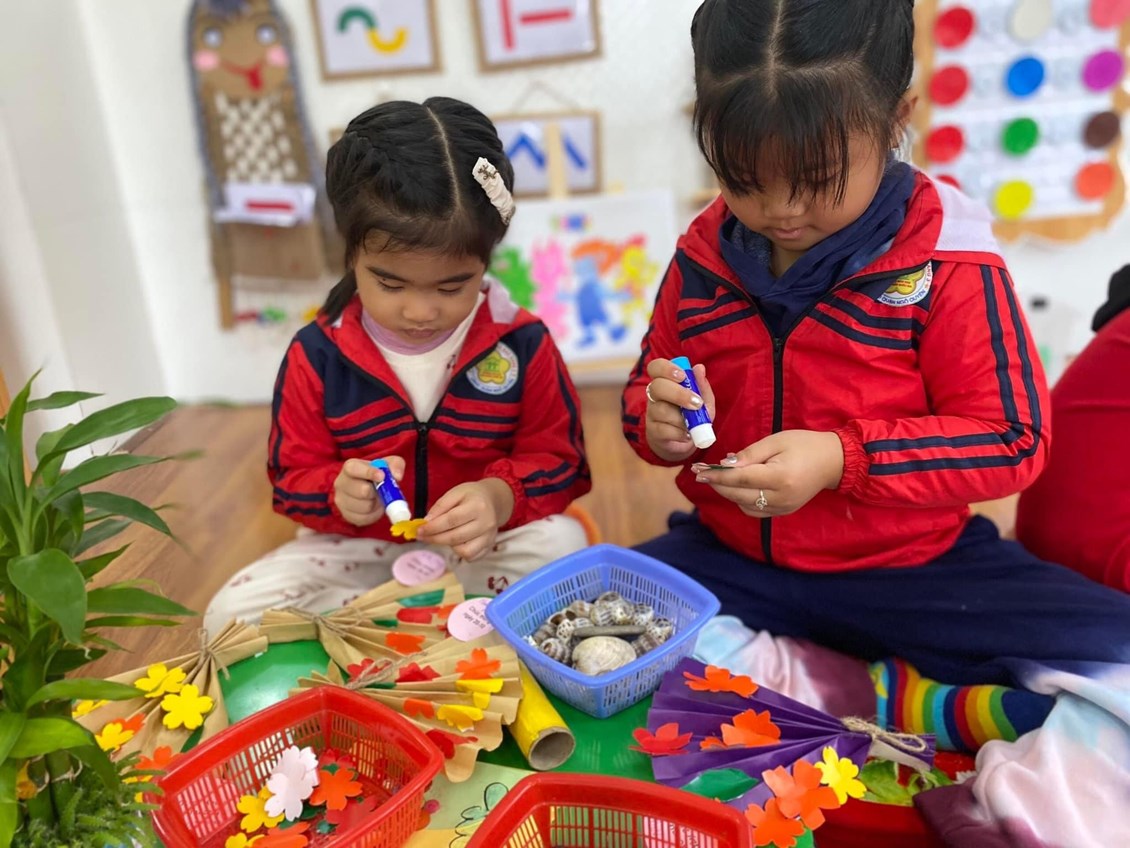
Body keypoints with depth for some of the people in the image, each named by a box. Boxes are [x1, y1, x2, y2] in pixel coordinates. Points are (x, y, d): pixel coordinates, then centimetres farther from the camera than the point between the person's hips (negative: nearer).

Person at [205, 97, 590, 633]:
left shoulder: (521, 344, -12)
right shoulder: (316, 354, -10)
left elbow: (558, 461, -5)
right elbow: (294, 477, -2)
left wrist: (500, 497, -27)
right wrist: (338, 494, -26)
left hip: (487, 548, -1)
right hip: (362, 549, 2)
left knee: (562, 543, -30)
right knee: (233, 614, -17)